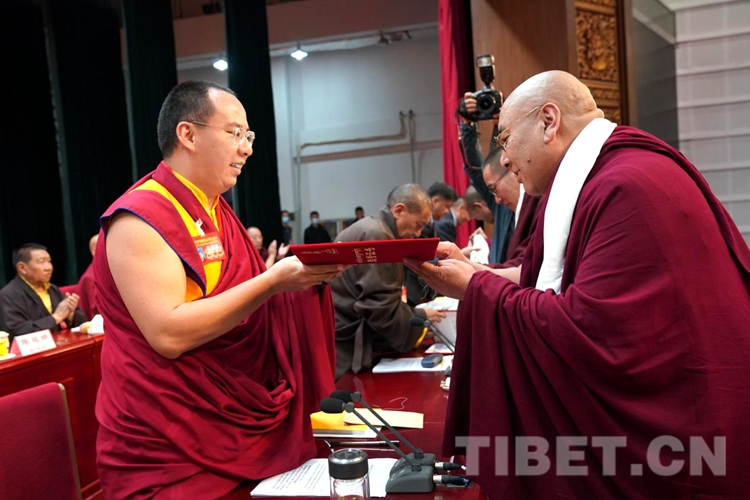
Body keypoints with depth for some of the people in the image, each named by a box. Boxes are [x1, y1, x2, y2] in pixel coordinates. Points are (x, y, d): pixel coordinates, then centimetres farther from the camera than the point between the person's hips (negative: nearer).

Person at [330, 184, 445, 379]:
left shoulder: (375, 230, 14)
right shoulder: (376, 236, -19)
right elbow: (381, 310, -22)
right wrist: (421, 318, -8)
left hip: (350, 339, 11)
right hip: (344, 347, -11)